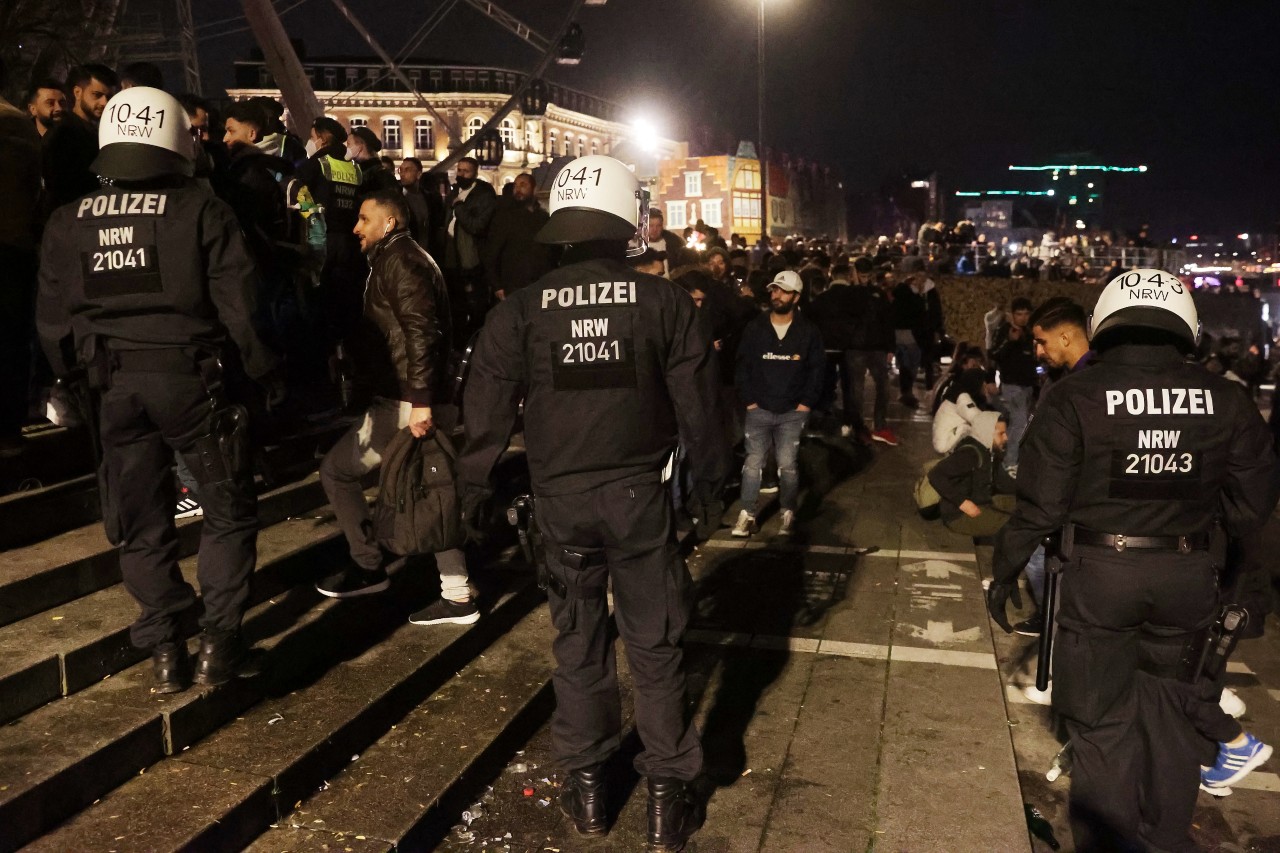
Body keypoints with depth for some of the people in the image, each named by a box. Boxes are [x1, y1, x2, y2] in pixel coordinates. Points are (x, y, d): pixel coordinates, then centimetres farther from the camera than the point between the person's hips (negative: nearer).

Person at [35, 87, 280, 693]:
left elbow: (53, 320, 9)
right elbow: (239, 305, -9)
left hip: (116, 385, 4)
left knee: (141, 522, 14)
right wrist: (265, 371, 2)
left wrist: (74, 375, 24)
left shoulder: (68, 223, 5)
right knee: (228, 512, 10)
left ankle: (166, 651, 19)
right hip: (191, 376, -3)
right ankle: (218, 643, 8)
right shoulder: (201, 211, -7)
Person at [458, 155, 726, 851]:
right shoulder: (665, 302, -6)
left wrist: (471, 493, 13)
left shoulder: (520, 311, -4)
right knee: (654, 644, 10)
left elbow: (487, 414, 0)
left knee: (578, 639, 16)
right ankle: (667, 795, 18)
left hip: (561, 499, 1)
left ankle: (586, 788, 27)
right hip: (641, 494, -1)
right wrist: (709, 482, 12)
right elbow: (697, 407, -2)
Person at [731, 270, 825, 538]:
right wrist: (748, 400, -3)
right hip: (759, 410, 1)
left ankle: (789, 514, 13)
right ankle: (747, 515, 6)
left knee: (788, 465, 1)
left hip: (792, 412, -1)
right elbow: (743, 366, 5)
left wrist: (807, 403, -3)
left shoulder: (808, 331, 3)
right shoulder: (754, 328, 4)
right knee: (753, 463, 1)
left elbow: (817, 369, 5)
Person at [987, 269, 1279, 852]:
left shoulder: (1075, 398, -12)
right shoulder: (1226, 400, -3)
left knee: (1102, 720, 11)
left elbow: (1040, 504, -11)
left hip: (1100, 571, -3)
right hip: (1188, 575, 4)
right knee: (1169, 711, 22)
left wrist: (1004, 573, 1)